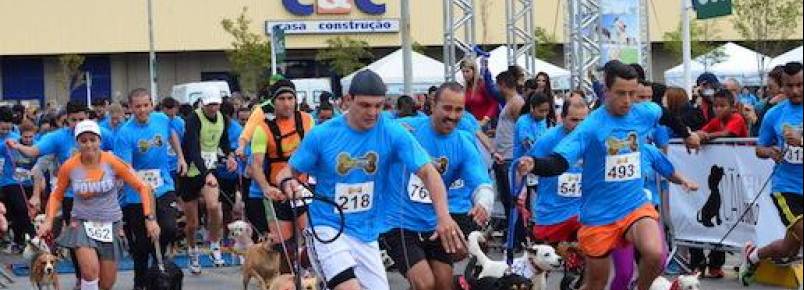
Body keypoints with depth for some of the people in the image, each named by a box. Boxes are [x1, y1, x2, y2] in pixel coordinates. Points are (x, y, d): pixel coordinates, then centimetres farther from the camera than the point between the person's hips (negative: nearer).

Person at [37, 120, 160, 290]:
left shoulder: (112, 163, -11)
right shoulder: (69, 167, -7)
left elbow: (142, 187, -5)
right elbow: (56, 195, 10)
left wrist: (150, 218, -13)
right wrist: (48, 221, -3)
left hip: (110, 225, 1)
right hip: (82, 223, -1)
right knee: (90, 270, -27)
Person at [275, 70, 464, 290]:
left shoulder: (393, 133, -8)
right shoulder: (321, 135, -7)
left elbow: (427, 171, -15)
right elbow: (290, 171, 4)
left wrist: (443, 216, -30)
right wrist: (288, 182, -21)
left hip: (367, 236, 3)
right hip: (328, 228, -3)